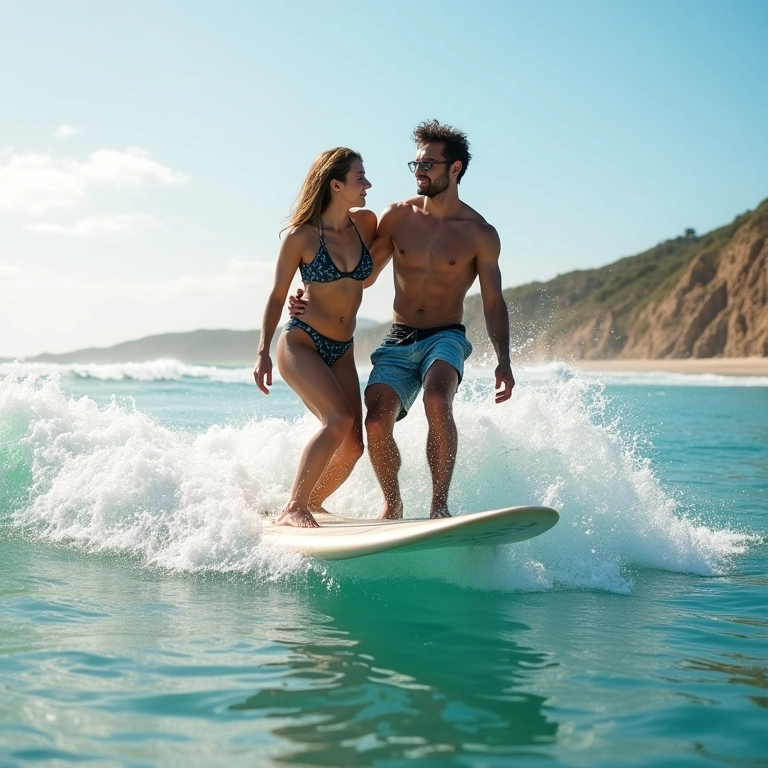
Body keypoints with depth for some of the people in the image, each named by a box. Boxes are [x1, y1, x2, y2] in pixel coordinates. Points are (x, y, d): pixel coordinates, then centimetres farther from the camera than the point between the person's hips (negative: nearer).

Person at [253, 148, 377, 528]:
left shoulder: (366, 223, 3)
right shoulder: (301, 236, -9)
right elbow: (277, 296, -2)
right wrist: (262, 351, -7)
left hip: (342, 351, 6)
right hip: (300, 343, -6)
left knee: (352, 444, -3)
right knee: (339, 419, -26)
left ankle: (310, 506, 17)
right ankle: (292, 509, -18)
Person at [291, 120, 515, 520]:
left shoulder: (479, 234, -3)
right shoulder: (397, 217, 3)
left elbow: (493, 303, 1)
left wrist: (503, 361, -12)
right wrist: (317, 301, -2)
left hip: (446, 338, -2)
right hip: (397, 341, 3)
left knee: (436, 401, -33)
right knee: (376, 422, -17)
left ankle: (439, 505, -22)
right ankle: (392, 503, 8)